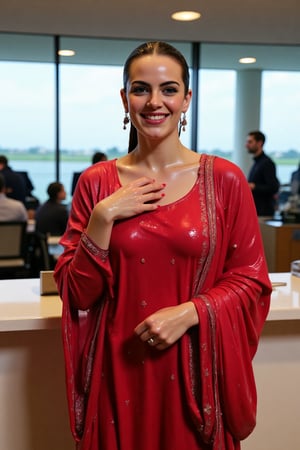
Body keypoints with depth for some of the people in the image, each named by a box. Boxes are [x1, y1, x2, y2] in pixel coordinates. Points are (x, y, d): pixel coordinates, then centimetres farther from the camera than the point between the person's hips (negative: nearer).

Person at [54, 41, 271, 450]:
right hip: (119, 372, 1)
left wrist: (188, 313, -17)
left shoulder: (225, 180, -5)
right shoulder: (96, 183, -1)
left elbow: (252, 280, -2)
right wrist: (103, 218, -14)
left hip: (195, 371, -1)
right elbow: (76, 293, -1)